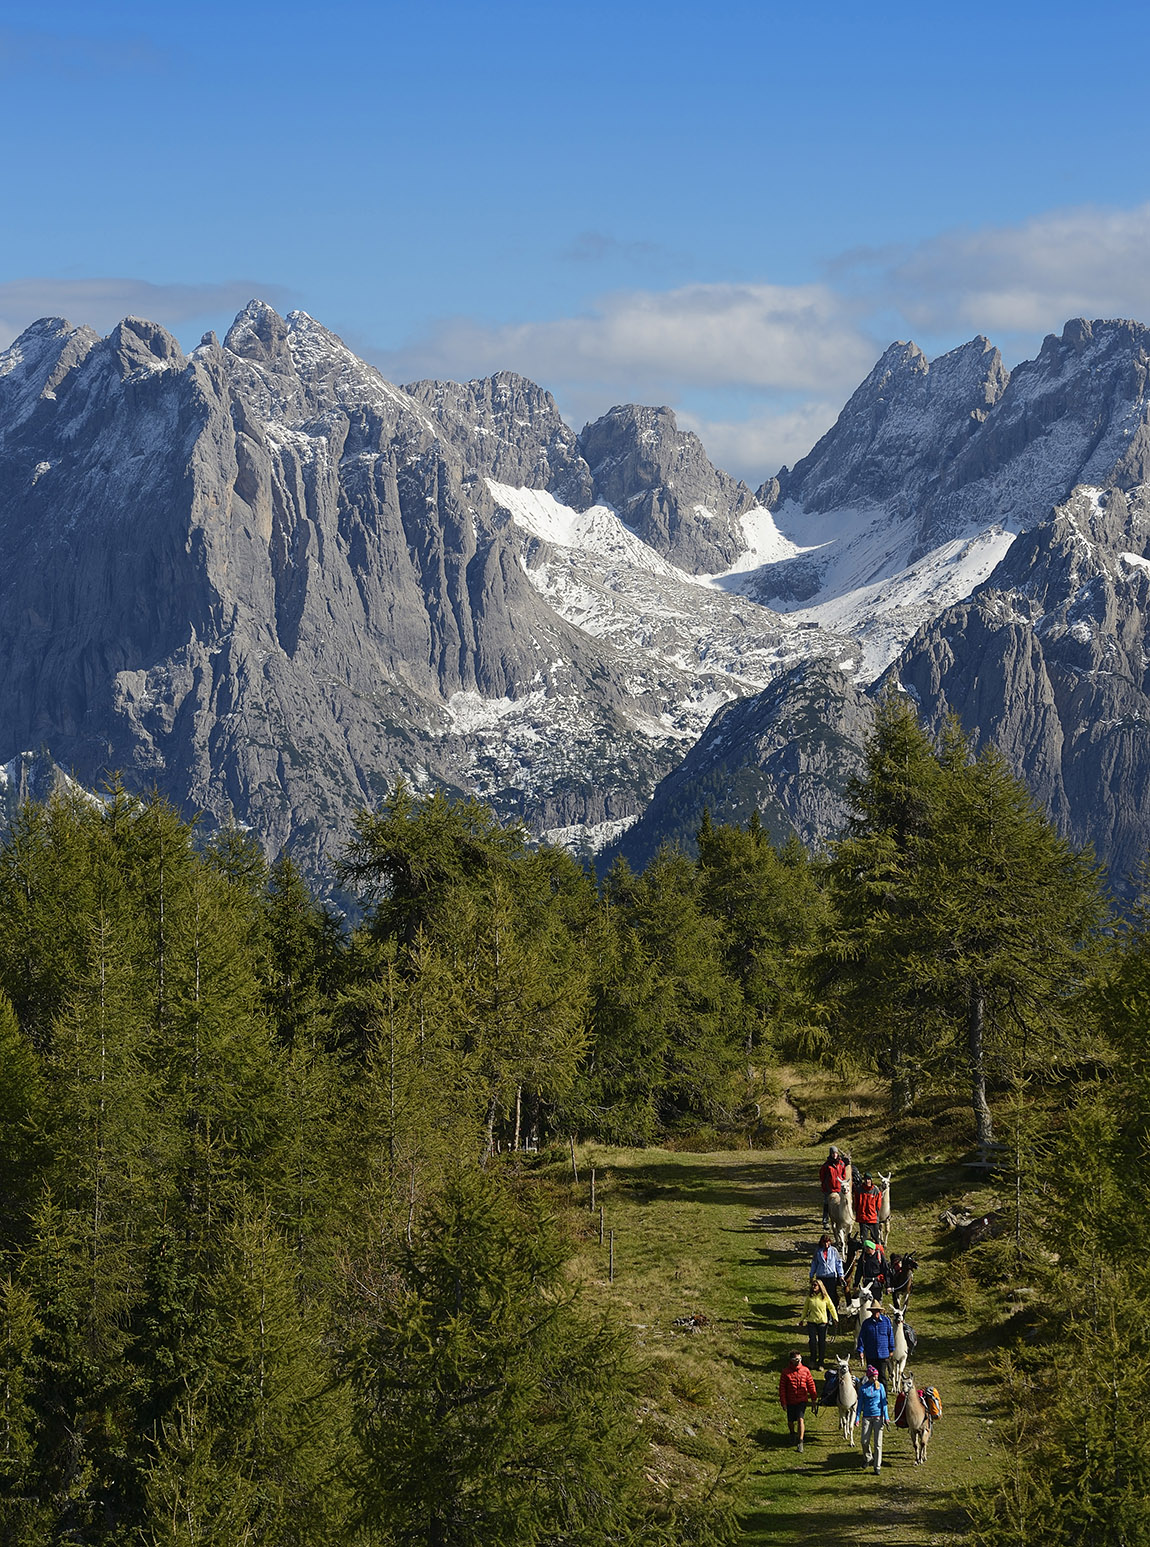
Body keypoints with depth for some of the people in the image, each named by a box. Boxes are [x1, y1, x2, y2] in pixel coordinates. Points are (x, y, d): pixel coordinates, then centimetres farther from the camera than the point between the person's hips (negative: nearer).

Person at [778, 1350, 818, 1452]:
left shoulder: (805, 1370, -3)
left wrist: (814, 1398, 11)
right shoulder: (786, 1372, -7)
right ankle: (792, 1433, 45)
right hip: (790, 1401, 1)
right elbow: (782, 1387, -4)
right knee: (790, 1421, 12)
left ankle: (800, 1442, -12)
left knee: (800, 1419, -15)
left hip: (802, 1400, -1)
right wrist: (783, 1402, -6)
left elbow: (811, 1384, 7)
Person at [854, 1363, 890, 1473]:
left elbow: (883, 1402, 2)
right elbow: (860, 1403, 5)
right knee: (864, 1440, -1)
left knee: (877, 1442, -2)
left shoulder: (880, 1386, 0)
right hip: (866, 1417, 1)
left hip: (878, 1416, -1)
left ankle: (877, 1466, 6)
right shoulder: (863, 1388, 1)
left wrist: (886, 1417, -3)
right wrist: (857, 1418, 1)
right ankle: (867, 1458, 28)